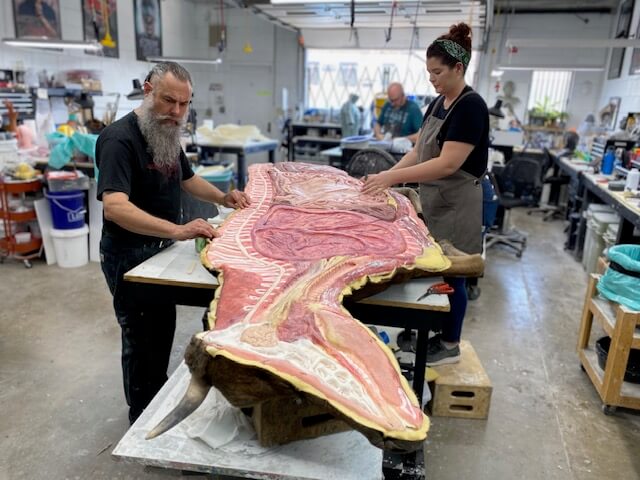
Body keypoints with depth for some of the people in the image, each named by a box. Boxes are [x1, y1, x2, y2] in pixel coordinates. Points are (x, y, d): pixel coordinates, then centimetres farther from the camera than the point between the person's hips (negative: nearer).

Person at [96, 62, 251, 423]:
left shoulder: (168, 134, 5)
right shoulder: (119, 138, -23)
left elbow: (187, 178, 19)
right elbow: (114, 207, -36)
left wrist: (222, 198, 1)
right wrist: (177, 230, -49)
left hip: (161, 248, 9)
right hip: (130, 255, -9)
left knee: (164, 329, 22)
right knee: (142, 338, 5)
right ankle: (143, 418, 28)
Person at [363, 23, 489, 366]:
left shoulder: (471, 106, -18)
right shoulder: (438, 103, 9)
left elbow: (448, 163, -27)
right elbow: (419, 151, 9)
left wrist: (391, 177, -29)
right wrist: (387, 175, -5)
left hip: (456, 205, -8)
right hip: (431, 201, 8)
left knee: (449, 275, 5)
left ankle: (449, 346, 23)